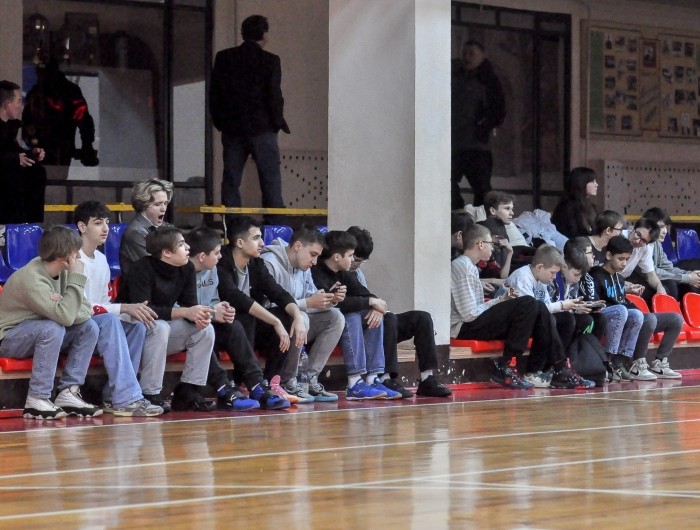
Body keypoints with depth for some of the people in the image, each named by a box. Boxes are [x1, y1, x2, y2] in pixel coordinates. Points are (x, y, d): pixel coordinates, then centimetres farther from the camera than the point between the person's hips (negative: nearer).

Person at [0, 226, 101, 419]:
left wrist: (63, 305, -27)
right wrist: (77, 278, -29)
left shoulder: (63, 272, -2)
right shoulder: (31, 279, -28)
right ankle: (37, 400, -26)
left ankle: (68, 393, -8)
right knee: (53, 328, -34)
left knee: (89, 327, -7)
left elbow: (86, 311, -6)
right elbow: (65, 316, -36)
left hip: (42, 333, 8)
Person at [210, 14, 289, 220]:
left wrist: (220, 122, 13)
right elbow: (274, 96, -8)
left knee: (230, 181, 7)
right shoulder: (270, 61, -7)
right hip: (261, 127, -3)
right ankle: (275, 226, -4)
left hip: (231, 128, 3)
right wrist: (277, 123, 4)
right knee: (270, 180, 0)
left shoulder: (224, 58, 4)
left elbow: (214, 93, 6)